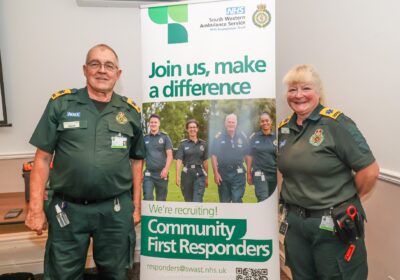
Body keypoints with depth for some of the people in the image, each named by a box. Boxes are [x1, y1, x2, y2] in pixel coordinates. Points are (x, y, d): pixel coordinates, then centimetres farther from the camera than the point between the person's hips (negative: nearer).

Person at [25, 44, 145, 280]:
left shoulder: (130, 111, 4)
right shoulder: (60, 103, -1)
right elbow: (43, 157, -1)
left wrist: (136, 205, 8)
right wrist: (36, 208, -5)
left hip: (116, 210, 2)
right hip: (67, 209, -1)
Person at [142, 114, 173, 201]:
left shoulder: (165, 137, 4)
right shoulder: (145, 138, 8)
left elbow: (169, 155, -3)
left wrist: (166, 169, -17)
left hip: (161, 173, -1)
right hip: (148, 174, 1)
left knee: (161, 199, 9)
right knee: (147, 198, -9)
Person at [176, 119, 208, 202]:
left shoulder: (203, 144, 7)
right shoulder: (183, 144, 2)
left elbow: (205, 162, 11)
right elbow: (179, 160, -7)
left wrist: (206, 178, 14)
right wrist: (178, 176, -18)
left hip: (199, 175, 0)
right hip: (187, 174, 0)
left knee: (197, 201, -11)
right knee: (188, 201, 13)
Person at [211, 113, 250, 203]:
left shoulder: (242, 137, 4)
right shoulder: (218, 137, 0)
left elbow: (247, 156, 6)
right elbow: (213, 156, -1)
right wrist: (216, 173, -7)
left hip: (238, 173, 0)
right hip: (223, 173, 1)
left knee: (237, 200, -5)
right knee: (224, 201, 12)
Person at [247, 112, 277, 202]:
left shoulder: (275, 137, 4)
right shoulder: (254, 137, 3)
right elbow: (250, 156, 5)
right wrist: (249, 173, 2)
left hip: (274, 174, 2)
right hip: (259, 173, -2)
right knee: (263, 200, -12)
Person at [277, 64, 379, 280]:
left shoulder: (336, 123, -15)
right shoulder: (283, 128, 4)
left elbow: (370, 170, -17)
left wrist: (347, 201, -5)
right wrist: (295, 197, 9)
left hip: (334, 223, -6)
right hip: (294, 221, 6)